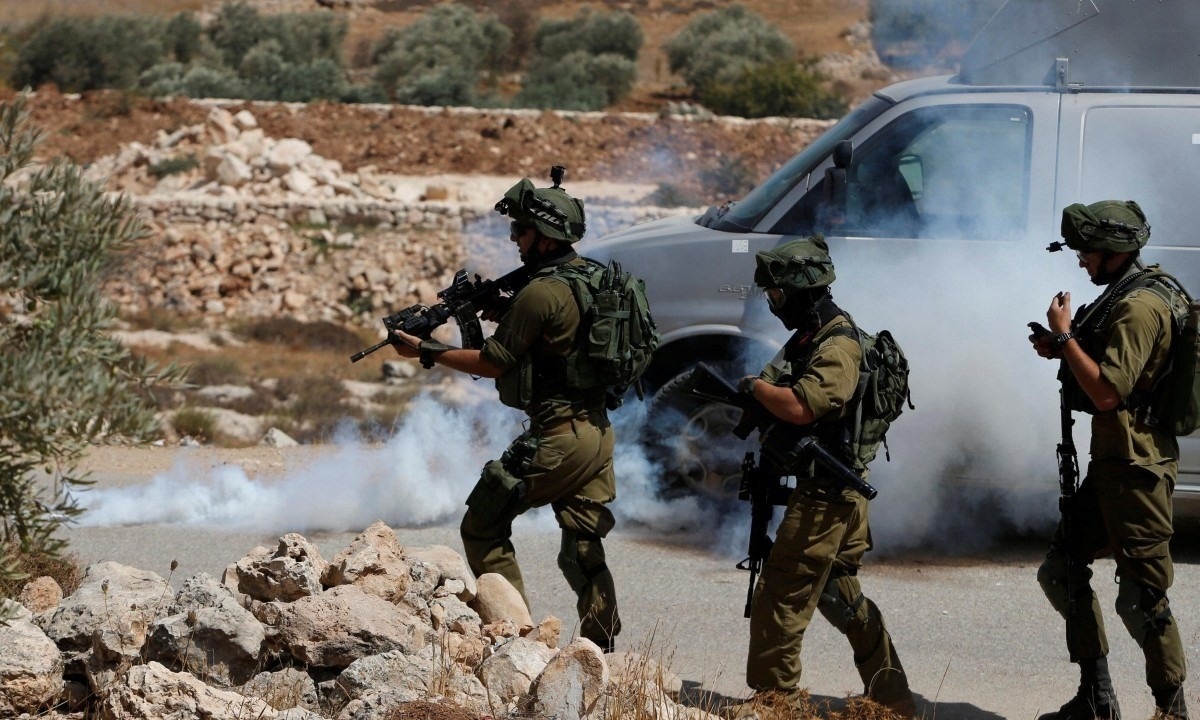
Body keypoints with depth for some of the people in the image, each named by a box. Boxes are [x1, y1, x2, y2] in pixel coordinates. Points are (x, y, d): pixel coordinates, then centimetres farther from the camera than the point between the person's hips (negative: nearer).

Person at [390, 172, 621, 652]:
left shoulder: (540, 293, -17)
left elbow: (492, 364, -11)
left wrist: (424, 352, -2)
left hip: (557, 438, -9)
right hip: (598, 431, 9)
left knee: (483, 526, 3)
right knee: (584, 548, 12)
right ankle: (601, 649, 8)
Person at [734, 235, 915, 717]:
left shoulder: (838, 346, -18)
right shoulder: (811, 337, 15)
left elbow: (801, 407, -29)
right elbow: (790, 399, 18)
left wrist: (755, 385, -14)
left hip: (824, 495, -11)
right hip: (840, 493, 11)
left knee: (780, 599, -7)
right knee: (841, 596, 16)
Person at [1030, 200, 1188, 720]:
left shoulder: (1140, 308, -18)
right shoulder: (1119, 298, 14)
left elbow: (1107, 390, -23)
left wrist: (1065, 336, -15)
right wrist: (1063, 351, 8)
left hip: (1136, 467, -11)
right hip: (1111, 462, 11)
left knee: (1141, 596, -5)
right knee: (1061, 570, 13)